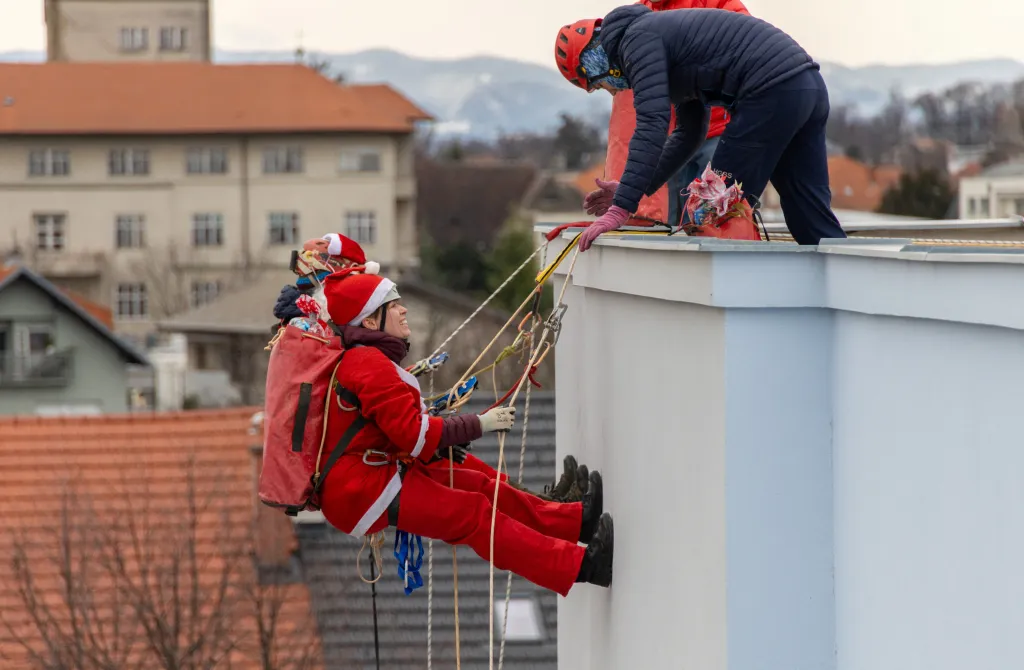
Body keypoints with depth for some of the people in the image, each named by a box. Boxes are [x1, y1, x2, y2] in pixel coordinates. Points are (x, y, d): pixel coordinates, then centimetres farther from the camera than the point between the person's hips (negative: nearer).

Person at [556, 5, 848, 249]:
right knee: (812, 217, 11)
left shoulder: (637, 39, -2)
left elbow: (651, 126, -15)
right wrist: (630, 191, 30)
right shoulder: (661, 33, 28)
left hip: (773, 92, -10)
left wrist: (620, 209, -17)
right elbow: (689, 133, 34)